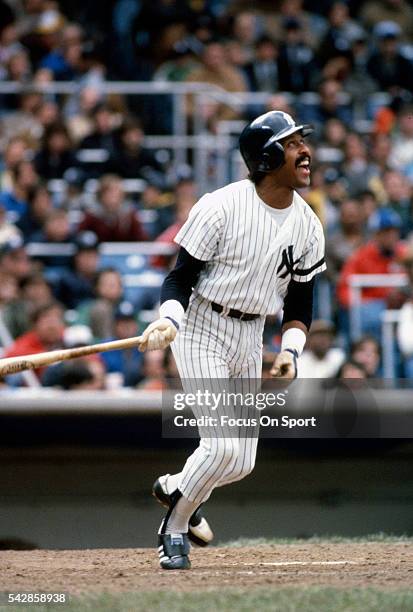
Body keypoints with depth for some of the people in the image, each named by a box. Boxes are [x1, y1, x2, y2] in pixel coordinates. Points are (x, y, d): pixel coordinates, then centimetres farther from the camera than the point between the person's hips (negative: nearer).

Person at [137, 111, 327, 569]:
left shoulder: (307, 224, 0)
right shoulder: (220, 208, -17)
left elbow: (300, 301, 9)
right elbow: (181, 277, -13)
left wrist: (290, 350, -8)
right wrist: (169, 320, -32)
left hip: (250, 338, 6)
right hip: (202, 329, -6)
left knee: (241, 462, 5)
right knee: (223, 446, -17)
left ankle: (176, 489, 36)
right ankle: (175, 529, 7)